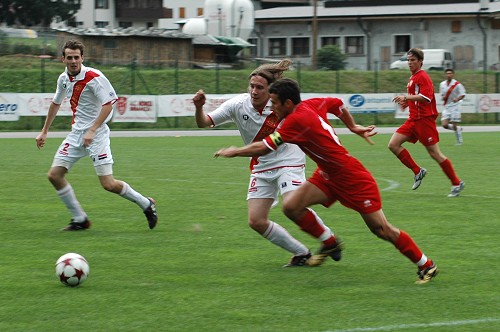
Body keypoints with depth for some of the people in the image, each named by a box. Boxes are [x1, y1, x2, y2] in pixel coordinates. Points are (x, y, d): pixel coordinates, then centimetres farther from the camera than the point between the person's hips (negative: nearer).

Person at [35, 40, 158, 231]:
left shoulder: (93, 77, -16)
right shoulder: (64, 79, 7)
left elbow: (108, 104, -19)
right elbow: (56, 103, 23)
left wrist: (92, 131, -25)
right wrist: (44, 131, 25)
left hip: (96, 136, -7)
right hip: (76, 134, 7)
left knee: (108, 184, -12)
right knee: (54, 175, -2)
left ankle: (146, 204, 12)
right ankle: (80, 220, 9)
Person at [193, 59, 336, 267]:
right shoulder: (238, 105, -12)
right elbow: (203, 123, -13)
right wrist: (199, 107, -32)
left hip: (288, 162, -5)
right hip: (261, 168, 5)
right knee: (256, 221, -4)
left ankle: (329, 241, -1)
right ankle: (301, 253, 12)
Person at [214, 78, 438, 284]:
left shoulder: (297, 120, -25)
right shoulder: (312, 105, -1)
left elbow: (263, 148, -23)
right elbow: (338, 104, 18)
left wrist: (234, 152, -7)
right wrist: (353, 127, 28)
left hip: (351, 178, -9)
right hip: (328, 174, 9)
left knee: (381, 230, -4)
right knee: (291, 207, -5)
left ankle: (426, 265, 11)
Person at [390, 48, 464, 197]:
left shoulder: (423, 77, -12)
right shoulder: (412, 78, 17)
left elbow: (426, 97, -25)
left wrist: (406, 97, -30)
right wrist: (407, 102, 10)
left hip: (424, 119, -9)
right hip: (413, 120, 9)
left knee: (434, 153, -6)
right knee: (393, 144, -2)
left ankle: (456, 183, 6)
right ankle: (417, 171, 6)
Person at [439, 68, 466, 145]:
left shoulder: (457, 84, -8)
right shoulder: (442, 84, 7)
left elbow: (463, 95, -7)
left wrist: (457, 99, -27)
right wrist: (443, 97, -6)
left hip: (455, 106, -5)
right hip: (446, 107, 5)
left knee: (455, 125, -6)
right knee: (444, 125, -7)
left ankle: (459, 141, 10)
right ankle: (458, 129, 20)